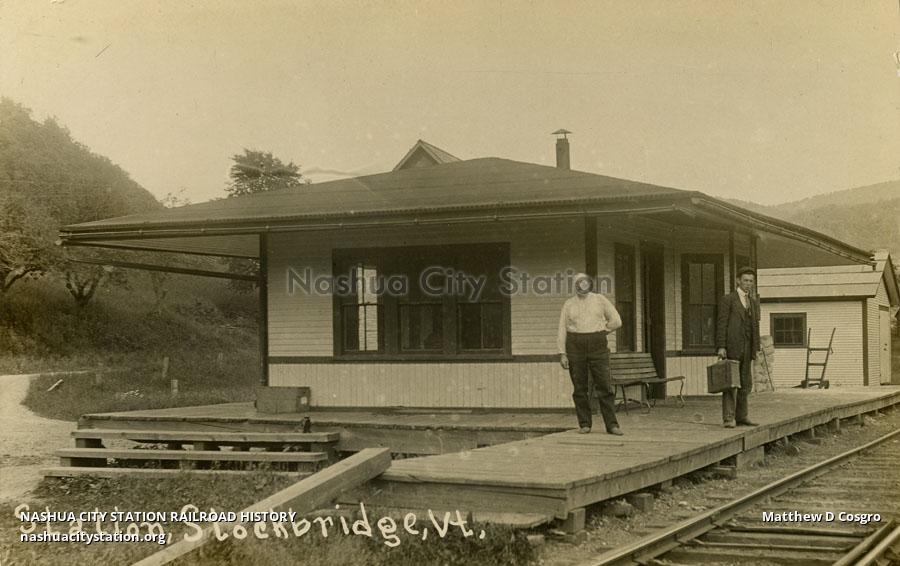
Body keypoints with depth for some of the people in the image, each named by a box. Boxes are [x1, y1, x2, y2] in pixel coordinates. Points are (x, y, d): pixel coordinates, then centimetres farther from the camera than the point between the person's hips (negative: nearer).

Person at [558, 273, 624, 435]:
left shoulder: (600, 300, 5)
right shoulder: (569, 304, 7)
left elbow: (616, 321, 4)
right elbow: (562, 330, 4)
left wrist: (598, 333, 4)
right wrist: (562, 354, -3)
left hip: (597, 347, 0)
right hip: (575, 348, 1)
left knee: (605, 386, -6)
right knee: (580, 388, 2)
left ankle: (611, 424, -4)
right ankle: (584, 424, 10)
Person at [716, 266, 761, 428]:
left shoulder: (754, 301, 15)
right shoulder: (727, 300, -3)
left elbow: (755, 325, 17)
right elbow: (722, 324, -8)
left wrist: (756, 348, 12)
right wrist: (721, 347, -15)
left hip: (747, 349, 6)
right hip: (731, 348, -6)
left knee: (745, 384, 7)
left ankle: (741, 416, 14)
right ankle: (729, 418, -4)